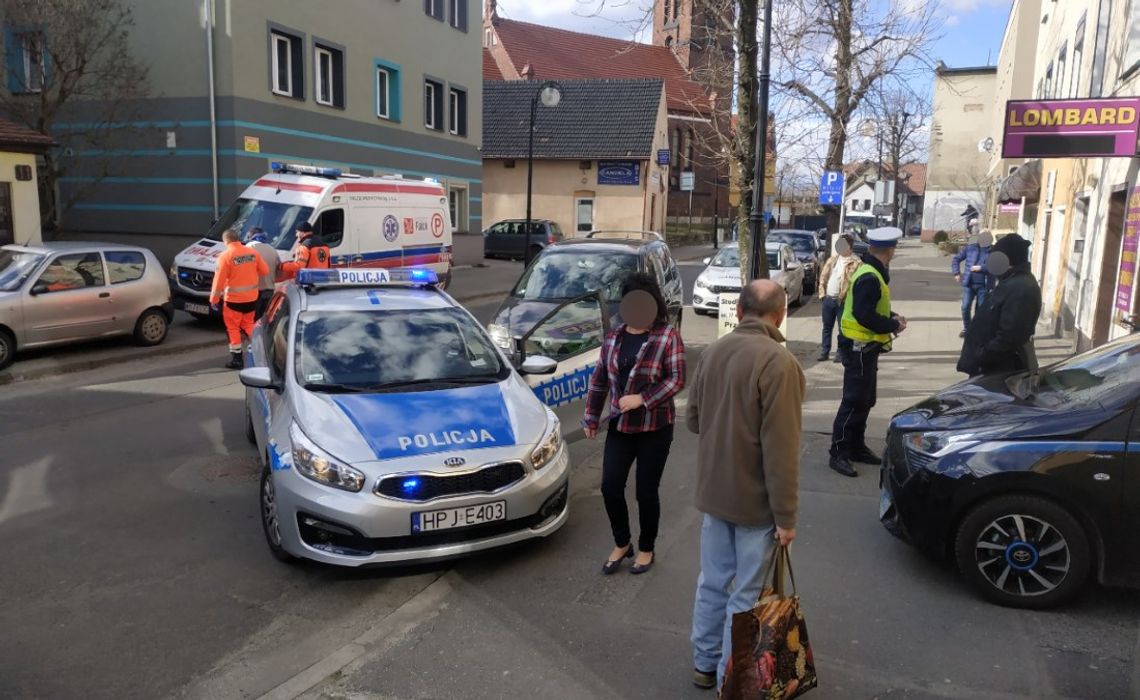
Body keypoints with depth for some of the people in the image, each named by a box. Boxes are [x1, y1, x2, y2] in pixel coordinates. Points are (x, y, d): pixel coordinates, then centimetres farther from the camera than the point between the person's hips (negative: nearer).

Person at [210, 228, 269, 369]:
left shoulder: (226, 255, -13)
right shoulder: (252, 252, 0)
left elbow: (219, 279, -13)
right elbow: (265, 271, 6)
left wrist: (214, 299, -5)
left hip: (234, 299, -5)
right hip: (252, 297, 5)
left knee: (233, 328, 6)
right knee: (248, 324, 21)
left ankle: (236, 359, 8)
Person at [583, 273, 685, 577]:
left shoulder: (668, 336, -9)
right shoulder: (613, 337, 7)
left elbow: (677, 379, -13)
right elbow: (599, 379, 12)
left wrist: (643, 398, -22)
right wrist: (591, 417, 12)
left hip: (655, 428, -4)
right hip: (620, 426, 4)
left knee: (646, 492, 5)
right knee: (610, 486, 2)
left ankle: (646, 549, 27)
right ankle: (621, 543, 26)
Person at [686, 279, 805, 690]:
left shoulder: (713, 352, 0)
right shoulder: (778, 363, -22)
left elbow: (693, 420, 11)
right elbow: (780, 449, -22)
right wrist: (786, 515, -15)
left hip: (713, 491, 7)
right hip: (755, 500, -6)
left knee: (713, 582, 19)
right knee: (745, 595, 8)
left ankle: (705, 664, 33)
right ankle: (730, 678, 21)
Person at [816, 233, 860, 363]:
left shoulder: (855, 263, -7)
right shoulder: (833, 259, 11)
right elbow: (823, 276, 13)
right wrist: (822, 292, 7)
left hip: (843, 300, -5)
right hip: (828, 298, 5)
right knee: (827, 327, 12)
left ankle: (841, 353, 10)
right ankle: (824, 351, 19)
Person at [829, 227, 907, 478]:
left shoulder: (871, 273, 10)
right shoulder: (870, 278, -21)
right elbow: (865, 316, -27)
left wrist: (891, 316, 4)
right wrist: (894, 326, -14)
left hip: (866, 348, 10)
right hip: (861, 347, -10)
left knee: (865, 400, 18)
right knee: (854, 402, -6)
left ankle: (857, 447, 28)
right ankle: (839, 453, -1)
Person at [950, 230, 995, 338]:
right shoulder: (970, 247, 4)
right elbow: (956, 258, 11)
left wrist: (981, 268, -25)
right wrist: (956, 273, 2)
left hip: (983, 285, -1)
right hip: (969, 284, 1)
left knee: (980, 310, 5)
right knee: (965, 307, -2)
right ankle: (966, 328, 18)